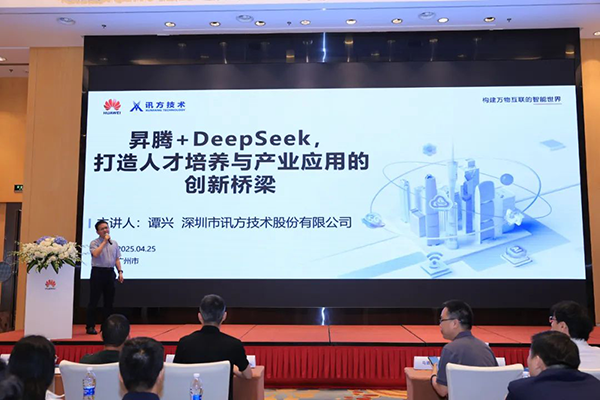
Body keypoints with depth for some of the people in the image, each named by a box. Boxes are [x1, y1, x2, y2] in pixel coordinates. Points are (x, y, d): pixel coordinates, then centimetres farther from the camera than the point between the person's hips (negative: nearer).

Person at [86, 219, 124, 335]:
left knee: (109, 301, 9)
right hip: (98, 272, -5)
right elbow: (95, 254, -23)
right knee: (94, 301, -1)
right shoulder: (94, 243, -3)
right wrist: (105, 241, -18)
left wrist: (120, 272, 5)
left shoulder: (114, 243, 12)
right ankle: (90, 327, 6)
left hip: (110, 273, 5)